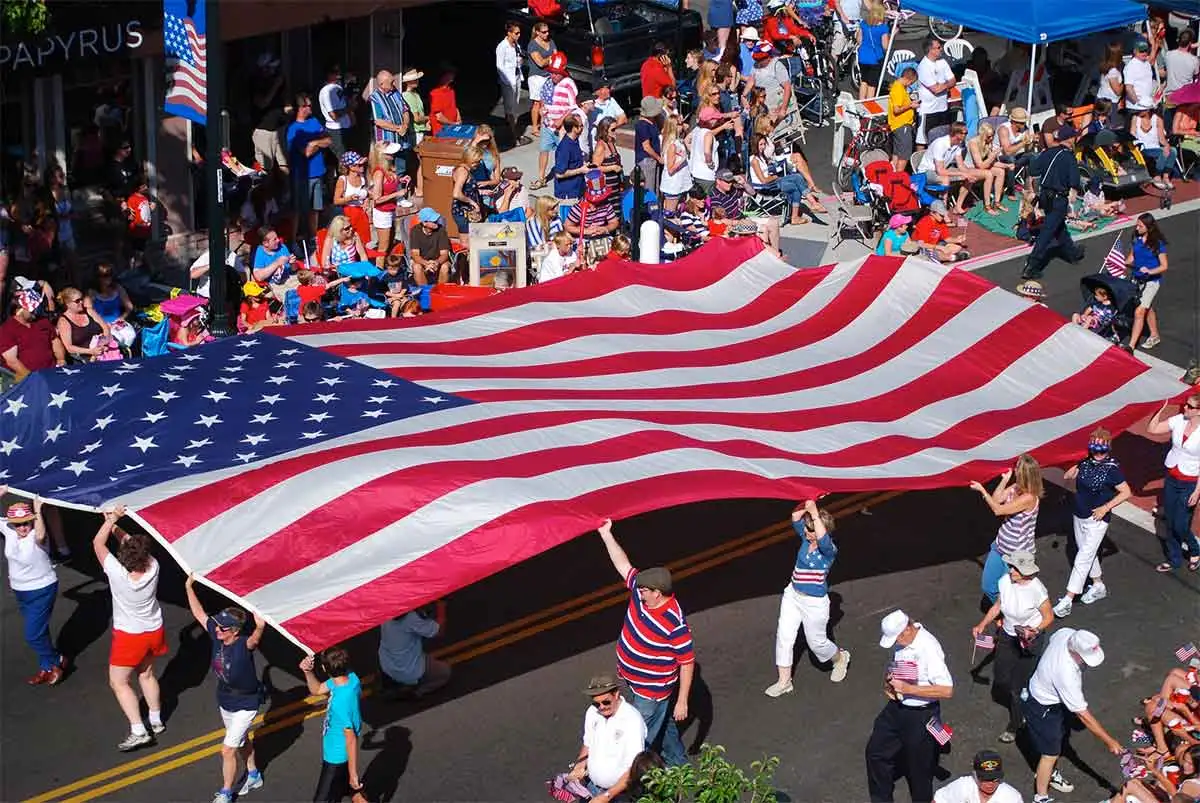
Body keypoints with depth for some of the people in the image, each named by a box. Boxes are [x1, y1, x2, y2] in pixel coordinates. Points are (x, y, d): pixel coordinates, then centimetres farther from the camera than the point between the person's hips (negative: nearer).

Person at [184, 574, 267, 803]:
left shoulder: (244, 644, -33)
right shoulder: (217, 635, -16)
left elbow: (254, 639, -57)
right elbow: (199, 613, -4)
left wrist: (260, 627, -78)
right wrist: (189, 587, -2)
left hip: (245, 704, -7)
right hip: (224, 700, 7)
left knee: (227, 749, -3)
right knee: (241, 741, 27)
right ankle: (254, 776, 50)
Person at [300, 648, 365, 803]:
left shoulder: (341, 702, -37)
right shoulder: (351, 678, -13)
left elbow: (351, 739, -30)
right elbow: (317, 690, 6)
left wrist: (353, 773, -22)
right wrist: (308, 672, -13)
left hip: (337, 758, -8)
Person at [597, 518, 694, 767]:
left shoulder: (674, 624, -34)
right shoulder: (641, 594, -12)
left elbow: (687, 663, -27)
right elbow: (624, 566, 2)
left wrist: (682, 702, -23)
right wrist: (606, 534, 0)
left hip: (652, 692, -9)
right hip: (637, 682, 9)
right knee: (663, 726, 28)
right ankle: (677, 764, 47)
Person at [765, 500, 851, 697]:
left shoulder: (829, 549, -24)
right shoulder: (806, 539, -4)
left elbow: (822, 538, -45)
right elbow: (795, 518, -5)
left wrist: (814, 512, -46)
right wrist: (807, 503, -20)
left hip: (814, 602, -7)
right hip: (793, 595, 7)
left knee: (816, 642, 12)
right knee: (784, 636, 5)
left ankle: (840, 658, 45)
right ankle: (784, 682, 16)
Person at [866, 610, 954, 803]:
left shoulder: (928, 648, -28)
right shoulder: (900, 641, -5)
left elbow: (947, 690, -30)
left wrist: (908, 688, -29)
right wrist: (889, 681, -5)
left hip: (921, 716, -8)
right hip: (897, 708, 8)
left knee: (919, 769, 10)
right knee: (875, 751, 18)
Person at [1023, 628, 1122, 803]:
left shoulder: (1066, 633, -24)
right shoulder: (1067, 675, -43)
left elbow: (1052, 639, 4)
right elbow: (1083, 715, -34)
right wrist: (1109, 741, -28)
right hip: (1042, 709, -9)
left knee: (1059, 738, 26)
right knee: (1050, 753, 4)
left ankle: (1051, 774, 50)